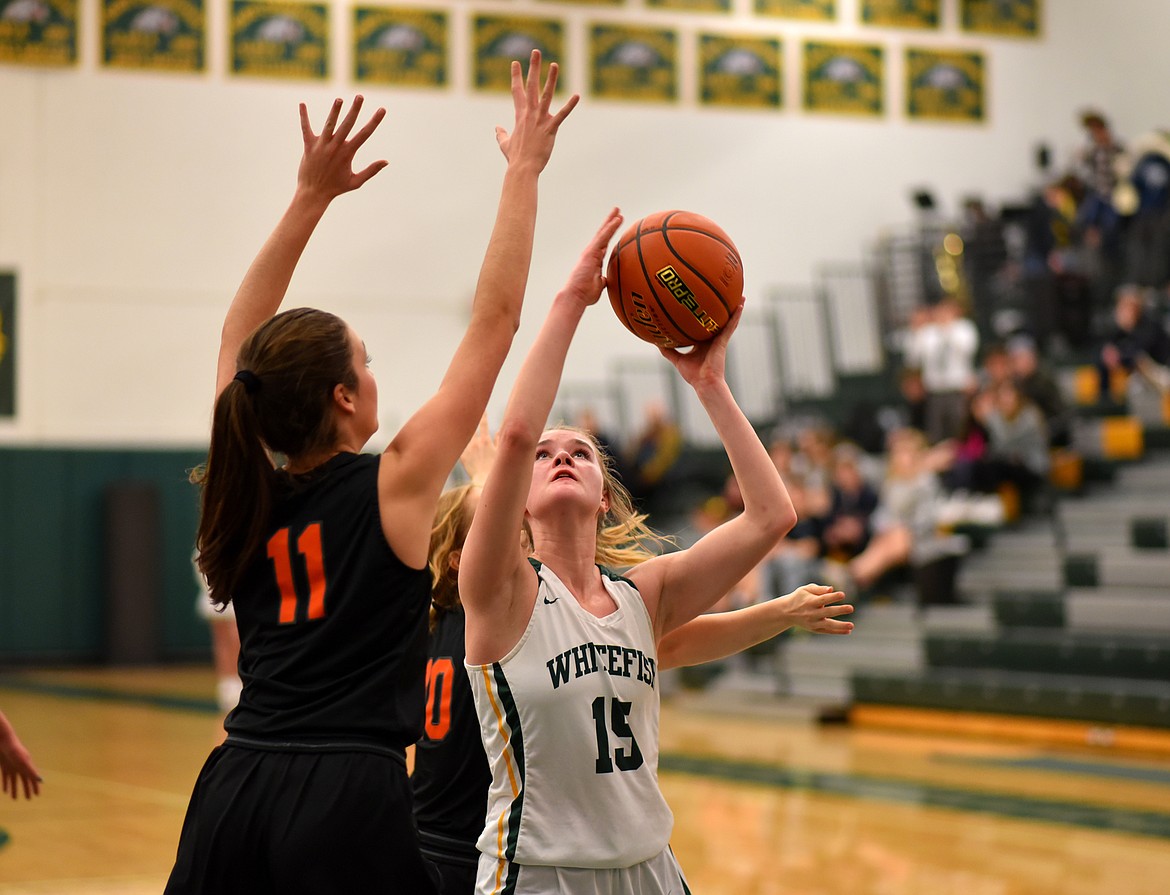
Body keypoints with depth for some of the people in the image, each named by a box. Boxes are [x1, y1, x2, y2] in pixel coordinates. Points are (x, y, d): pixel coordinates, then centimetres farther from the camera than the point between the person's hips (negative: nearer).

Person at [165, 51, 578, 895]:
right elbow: (495, 321, -1)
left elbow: (240, 337, 21)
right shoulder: (396, 484, -5)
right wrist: (523, 172, 6)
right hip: (350, 801, -5)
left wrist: (310, 198, 21)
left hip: (235, 791, 5)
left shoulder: (246, 491, 7)